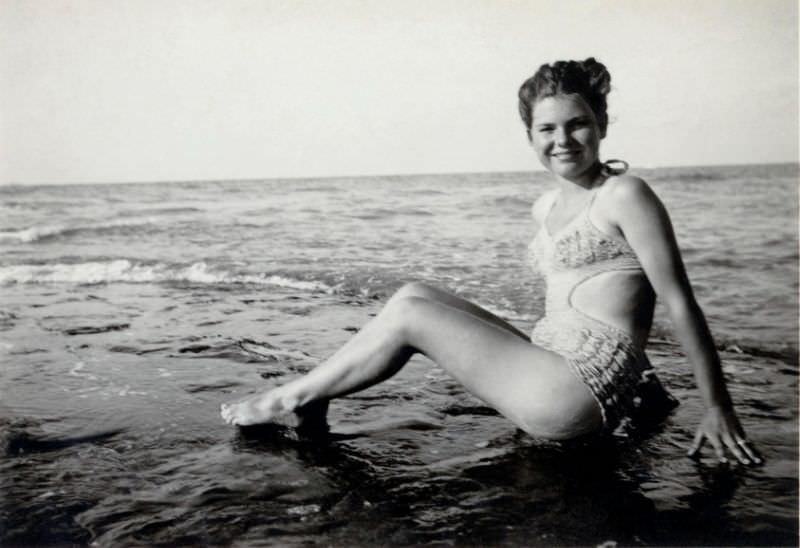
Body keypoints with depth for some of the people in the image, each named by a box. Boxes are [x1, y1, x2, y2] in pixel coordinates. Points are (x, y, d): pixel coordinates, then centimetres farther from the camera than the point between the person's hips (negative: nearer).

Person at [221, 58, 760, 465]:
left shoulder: (625, 195, -9)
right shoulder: (547, 206, 15)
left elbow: (681, 302, -10)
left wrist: (719, 407, -8)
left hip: (583, 390, -8)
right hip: (552, 368, 8)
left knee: (408, 312, -9)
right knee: (416, 295, 2)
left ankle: (293, 395, 6)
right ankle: (312, 397, 6)